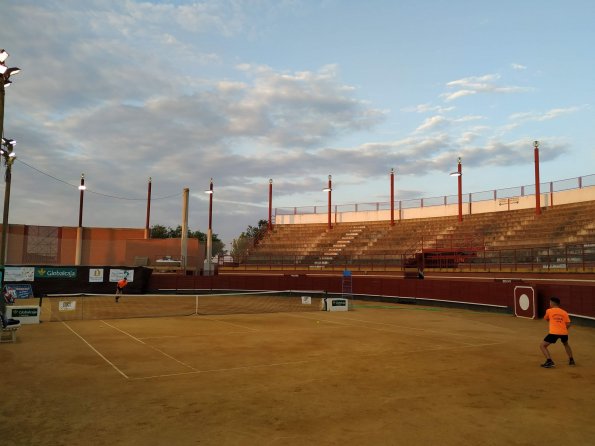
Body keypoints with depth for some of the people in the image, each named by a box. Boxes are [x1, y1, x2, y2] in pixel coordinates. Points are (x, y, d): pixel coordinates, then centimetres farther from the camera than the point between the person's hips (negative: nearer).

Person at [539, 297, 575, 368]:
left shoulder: (549, 311, 9)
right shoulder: (564, 312, 14)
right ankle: (571, 360, 38)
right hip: (564, 332, 5)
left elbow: (546, 319, 27)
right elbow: (568, 324, 7)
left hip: (554, 332, -5)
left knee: (542, 345, 4)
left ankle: (549, 361, -12)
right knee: (566, 344, 38)